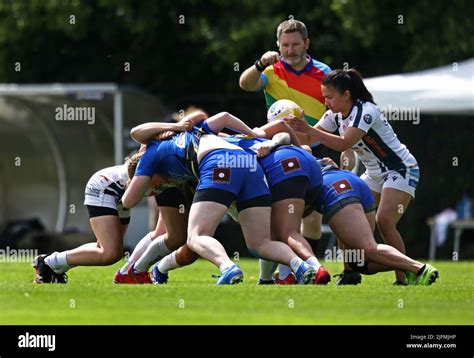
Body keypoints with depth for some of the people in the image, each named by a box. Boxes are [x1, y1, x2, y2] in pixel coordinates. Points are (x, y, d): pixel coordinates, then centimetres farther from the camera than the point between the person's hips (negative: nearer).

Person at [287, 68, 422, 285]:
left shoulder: (366, 111, -26)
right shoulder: (336, 115, -1)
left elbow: (344, 143, -38)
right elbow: (310, 139, 0)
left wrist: (308, 129, -42)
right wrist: (292, 129, -19)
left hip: (401, 171, -9)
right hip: (374, 175, 9)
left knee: (384, 221, -24)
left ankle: (402, 279, -18)